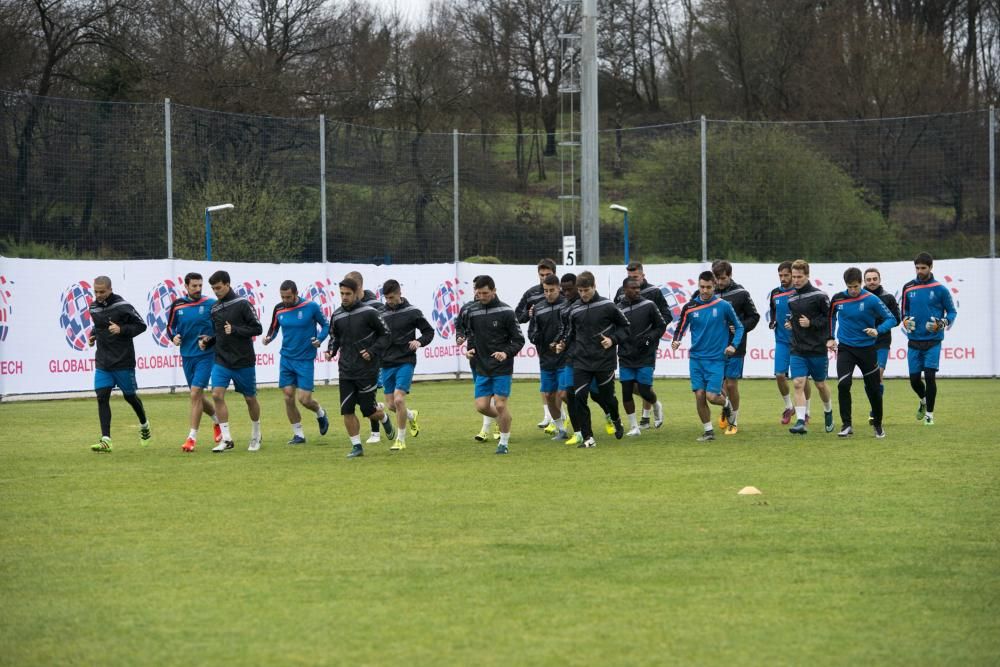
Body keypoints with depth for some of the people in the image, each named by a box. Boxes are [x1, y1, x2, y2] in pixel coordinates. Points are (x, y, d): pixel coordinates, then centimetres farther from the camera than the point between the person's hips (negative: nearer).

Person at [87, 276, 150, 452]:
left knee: (129, 396, 10)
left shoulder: (122, 306, -12)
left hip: (123, 360, -4)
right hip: (102, 363, 4)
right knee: (102, 397, -8)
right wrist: (92, 335, 6)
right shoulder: (93, 307, 6)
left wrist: (121, 330, -21)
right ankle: (106, 440, -10)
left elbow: (141, 325, -8)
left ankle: (144, 425, 38)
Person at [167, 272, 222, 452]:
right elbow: (170, 326, 14)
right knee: (197, 395, 13)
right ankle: (217, 420, 40)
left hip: (205, 355, -4)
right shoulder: (177, 306, 3)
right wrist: (174, 337, -6)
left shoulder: (210, 304, -6)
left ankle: (192, 437, -11)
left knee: (195, 393, -14)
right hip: (187, 356, 4)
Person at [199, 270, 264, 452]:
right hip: (222, 360, 4)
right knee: (217, 394, -14)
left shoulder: (242, 304, -9)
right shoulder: (214, 309, 8)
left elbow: (257, 328, -11)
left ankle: (256, 436, 30)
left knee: (250, 398, 9)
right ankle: (226, 439, -10)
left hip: (243, 361, -4)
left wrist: (235, 329, -22)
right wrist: (207, 341, 1)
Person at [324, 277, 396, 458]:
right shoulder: (337, 316, 4)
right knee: (347, 411, -3)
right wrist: (331, 350, 0)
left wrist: (373, 351, -13)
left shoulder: (369, 312, -9)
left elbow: (385, 335, -2)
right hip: (346, 371, 4)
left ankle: (385, 418, 36)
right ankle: (356, 446, 8)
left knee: (369, 411, 1)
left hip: (367, 370, -4)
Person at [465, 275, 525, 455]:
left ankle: (504, 442, 7)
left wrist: (507, 353, -23)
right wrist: (470, 349, -1)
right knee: (481, 405, -1)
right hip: (482, 368, 5)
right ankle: (503, 419, 29)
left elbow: (519, 340, -6)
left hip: (502, 368, -5)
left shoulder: (506, 312, -10)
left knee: (500, 404, -7)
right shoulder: (473, 312, 4)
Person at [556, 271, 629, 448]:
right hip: (581, 362, 2)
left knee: (606, 397, 10)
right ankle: (588, 438, -4)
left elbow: (625, 326, 4)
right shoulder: (574, 310, 3)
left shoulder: (607, 306, -6)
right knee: (579, 397, -11)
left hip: (605, 361, -2)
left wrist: (614, 340, -11)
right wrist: (564, 344, 0)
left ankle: (616, 420, 44)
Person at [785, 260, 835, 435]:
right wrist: (790, 323, 5)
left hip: (817, 349, -3)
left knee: (820, 384, 12)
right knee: (798, 383, -11)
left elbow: (830, 318, -8)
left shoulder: (819, 296, -9)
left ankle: (828, 412, 38)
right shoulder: (791, 297, 7)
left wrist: (811, 323, -17)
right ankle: (800, 421, -13)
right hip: (798, 350, 3)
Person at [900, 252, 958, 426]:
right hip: (914, 342, 3)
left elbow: (952, 312, 3)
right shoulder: (908, 288, 5)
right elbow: (903, 310, 18)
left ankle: (929, 413, 4)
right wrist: (905, 321, -2)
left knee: (930, 376, -11)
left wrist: (941, 324, -14)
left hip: (933, 341, -3)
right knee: (914, 379, 5)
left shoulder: (940, 289, -4)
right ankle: (923, 401, 37)